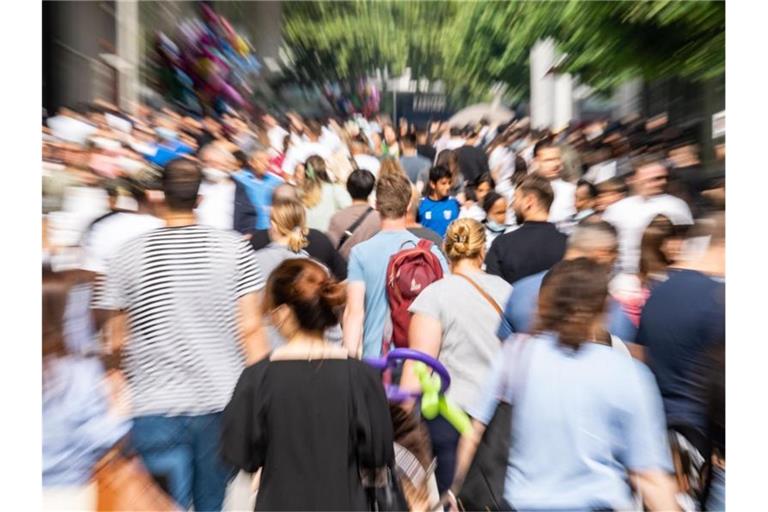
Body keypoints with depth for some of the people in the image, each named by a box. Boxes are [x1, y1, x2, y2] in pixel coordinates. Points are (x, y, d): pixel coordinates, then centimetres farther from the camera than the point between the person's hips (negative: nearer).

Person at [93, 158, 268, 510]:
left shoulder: (128, 255, -4)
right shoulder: (234, 248, -8)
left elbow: (116, 341, 3)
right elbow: (249, 329, -9)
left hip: (155, 408, -1)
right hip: (221, 402, 2)